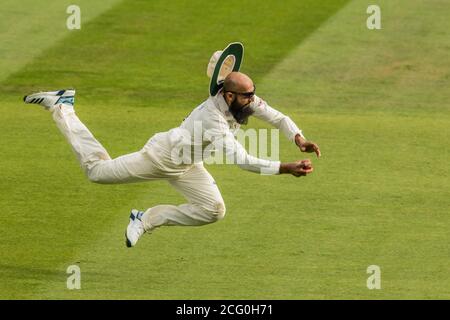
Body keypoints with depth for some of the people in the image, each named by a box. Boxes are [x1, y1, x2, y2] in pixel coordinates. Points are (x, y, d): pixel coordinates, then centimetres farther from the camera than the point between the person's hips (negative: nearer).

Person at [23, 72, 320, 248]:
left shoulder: (247, 101, -19)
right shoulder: (212, 119, -41)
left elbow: (278, 118, -7)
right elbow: (242, 160, -49)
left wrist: (300, 140, -25)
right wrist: (287, 168, -53)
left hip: (188, 166, 7)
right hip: (162, 156, -7)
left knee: (214, 210, -6)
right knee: (97, 169, 6)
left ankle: (147, 219, 11)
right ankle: (62, 107, 23)